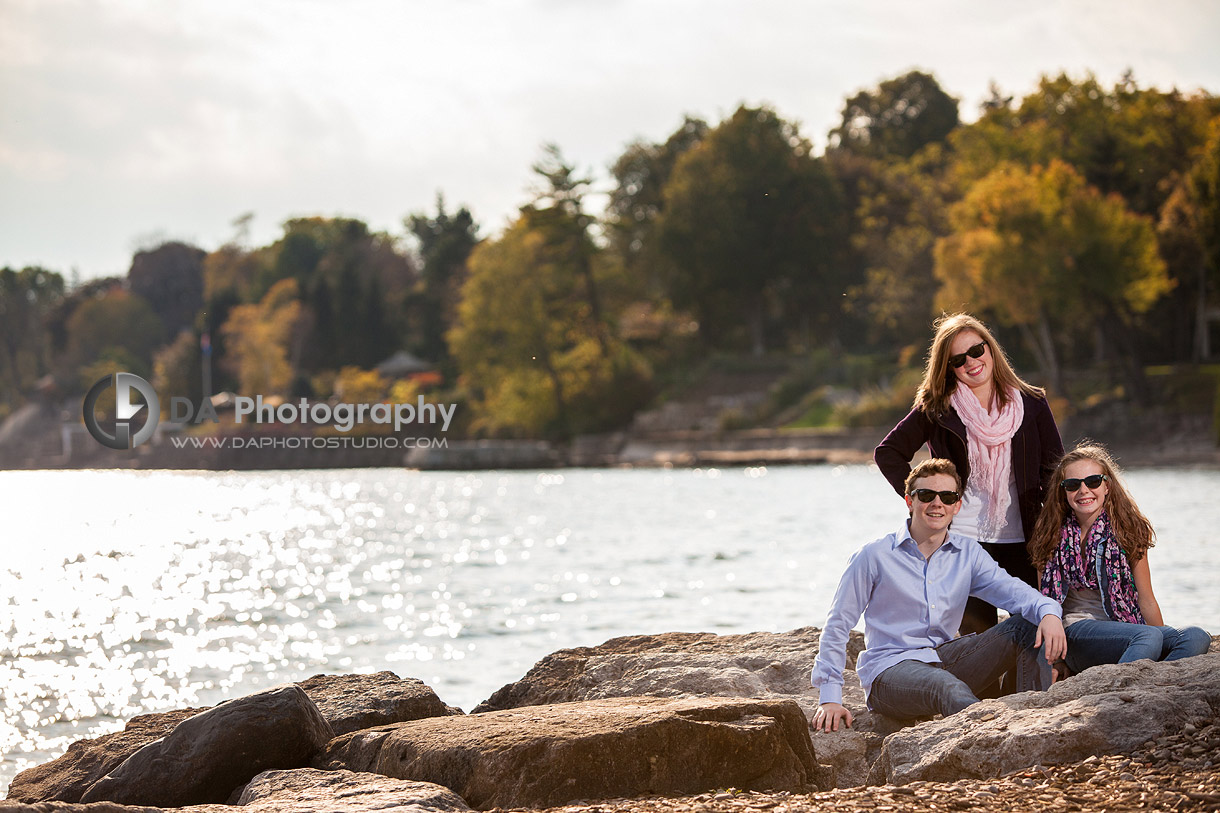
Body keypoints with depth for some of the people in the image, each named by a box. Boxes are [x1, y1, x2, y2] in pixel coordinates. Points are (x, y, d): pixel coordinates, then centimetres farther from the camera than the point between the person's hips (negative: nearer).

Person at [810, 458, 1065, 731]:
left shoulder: (968, 553, 10)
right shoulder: (875, 555, -1)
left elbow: (1009, 588, -6)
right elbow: (838, 624, 1)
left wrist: (1047, 611, -31)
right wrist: (830, 696, -6)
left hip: (945, 659, 5)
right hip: (888, 671, -5)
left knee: (1028, 627, -12)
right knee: (949, 689, -38)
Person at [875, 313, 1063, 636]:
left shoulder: (1031, 404, 6)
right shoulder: (937, 409, 3)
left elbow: (1055, 467, 8)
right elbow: (888, 452, 9)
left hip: (1022, 540, 1)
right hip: (965, 538, -1)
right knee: (977, 634, -4)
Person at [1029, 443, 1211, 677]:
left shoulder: (1129, 532, 7)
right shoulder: (1053, 537, 6)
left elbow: (1146, 601, 8)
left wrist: (1164, 643, 0)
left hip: (1128, 627, 3)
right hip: (1077, 629, -3)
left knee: (1197, 638, -28)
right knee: (1149, 636, -34)